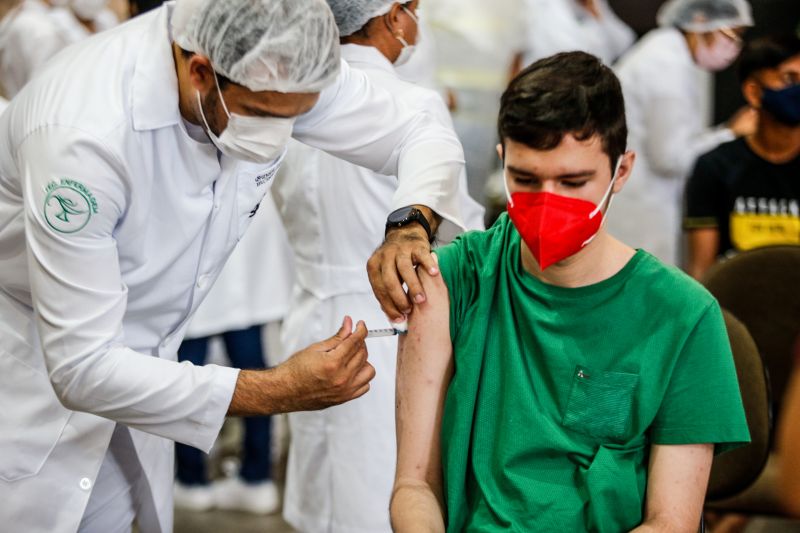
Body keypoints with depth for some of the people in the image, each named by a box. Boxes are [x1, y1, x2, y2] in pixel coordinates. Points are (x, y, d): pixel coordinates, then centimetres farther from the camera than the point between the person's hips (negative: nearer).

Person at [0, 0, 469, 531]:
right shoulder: (83, 129, -36)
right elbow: (81, 367, -34)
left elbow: (426, 137, -5)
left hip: (129, 366, 5)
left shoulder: (276, 70, -18)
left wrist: (409, 226, -27)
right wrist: (276, 391, -36)